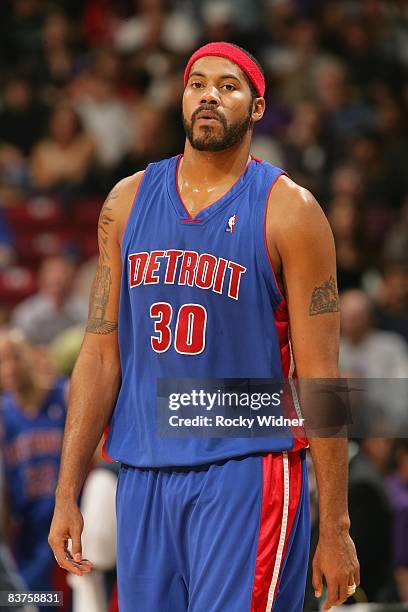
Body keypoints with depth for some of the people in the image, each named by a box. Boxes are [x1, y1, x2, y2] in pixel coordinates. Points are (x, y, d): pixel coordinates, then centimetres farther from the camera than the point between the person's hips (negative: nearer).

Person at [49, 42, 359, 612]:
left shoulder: (288, 211, -3)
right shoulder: (128, 201, 10)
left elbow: (319, 375, -5)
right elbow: (101, 354, 10)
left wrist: (335, 528, -9)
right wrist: (67, 493, 3)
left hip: (246, 476, -4)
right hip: (143, 477, 4)